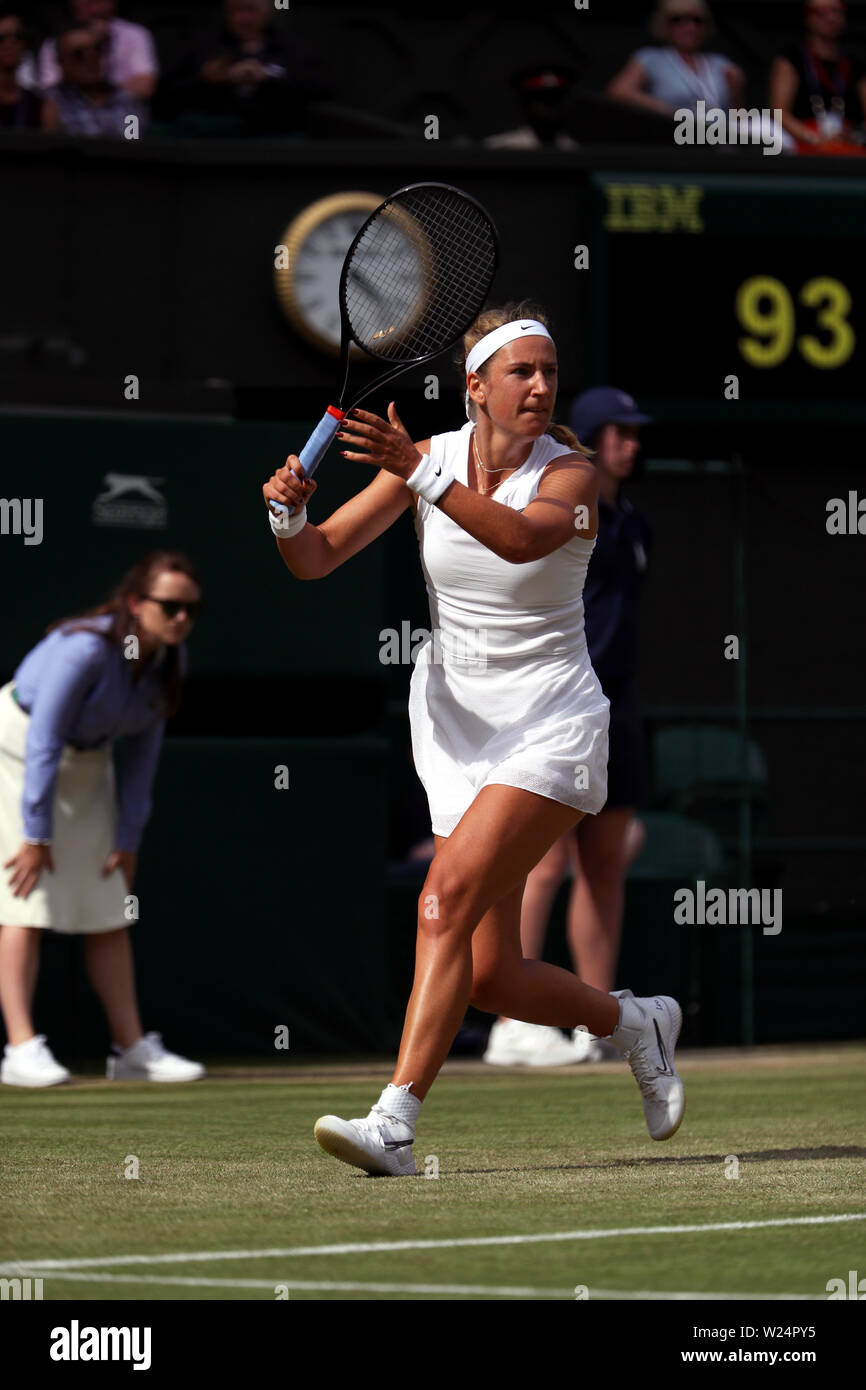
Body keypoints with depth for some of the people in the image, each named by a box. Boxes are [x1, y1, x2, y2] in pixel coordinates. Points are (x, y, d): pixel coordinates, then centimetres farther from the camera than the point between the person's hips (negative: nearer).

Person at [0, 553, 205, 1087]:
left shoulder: (170, 661, -9)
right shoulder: (86, 649, -31)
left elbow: (142, 750, 0)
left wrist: (129, 837, 1)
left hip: (86, 762, 7)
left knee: (110, 911, 7)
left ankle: (132, 1048, 11)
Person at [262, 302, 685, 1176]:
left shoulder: (569, 474, -12)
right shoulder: (430, 458, 0)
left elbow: (521, 539, -35)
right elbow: (315, 560, -1)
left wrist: (419, 472, -45)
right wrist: (289, 512, -23)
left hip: (550, 725, -5)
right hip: (454, 728, 5)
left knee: (448, 897, -25)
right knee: (491, 978, 3)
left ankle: (394, 1123, -30)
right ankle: (636, 1024, 32)